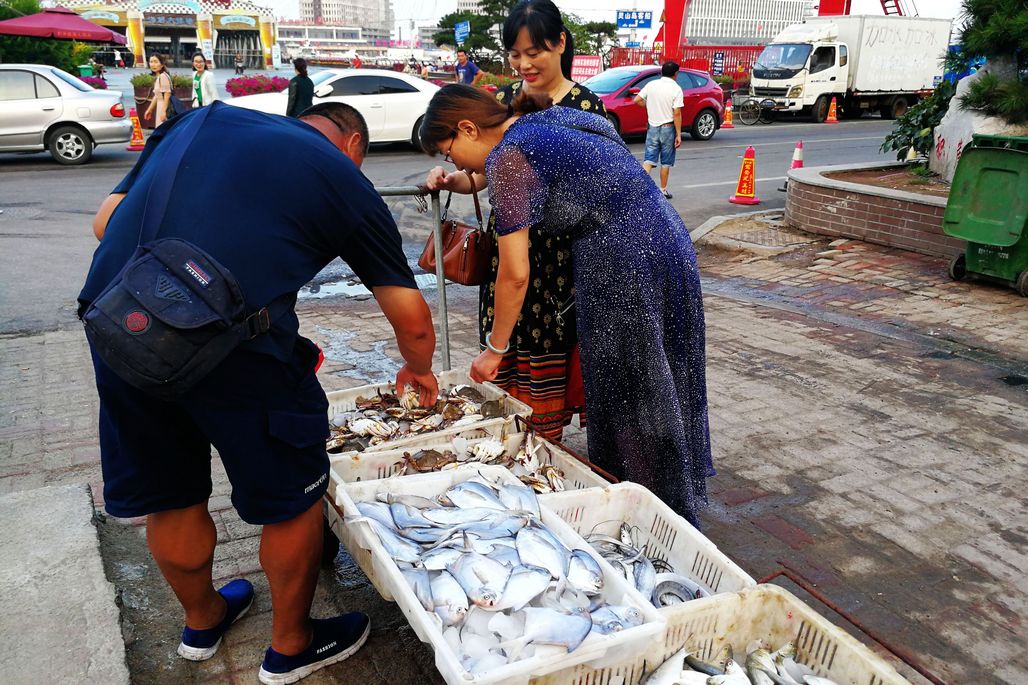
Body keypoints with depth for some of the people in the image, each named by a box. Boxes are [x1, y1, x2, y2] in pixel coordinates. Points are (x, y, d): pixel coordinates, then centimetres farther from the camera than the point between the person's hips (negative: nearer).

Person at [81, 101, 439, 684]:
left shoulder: (203, 120, 23)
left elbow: (106, 222, 19)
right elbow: (412, 319, 15)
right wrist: (419, 370, 35)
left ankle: (203, 621, 52)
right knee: (294, 500, 18)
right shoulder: (346, 179, 11)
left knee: (170, 499, 25)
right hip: (234, 344, -6)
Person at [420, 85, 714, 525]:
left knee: (623, 397, 4)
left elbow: (515, 274, -13)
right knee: (659, 385, 19)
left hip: (623, 261, -10)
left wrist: (494, 349, -2)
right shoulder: (547, 119, 15)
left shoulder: (508, 157, -12)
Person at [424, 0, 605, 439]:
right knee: (507, 360, 9)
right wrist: (448, 180, -7)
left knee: (549, 360, 3)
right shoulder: (503, 100, 9)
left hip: (560, 251, -4)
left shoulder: (585, 107, -5)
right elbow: (484, 174, 12)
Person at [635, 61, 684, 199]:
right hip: (668, 128, -3)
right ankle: (663, 190, 16)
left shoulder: (651, 84, 0)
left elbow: (637, 100, 0)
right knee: (666, 162, 9)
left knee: (649, 160, 4)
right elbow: (677, 113, -14)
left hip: (652, 127, 3)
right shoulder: (676, 89, -10)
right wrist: (679, 134, -11)